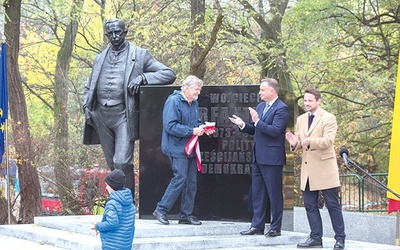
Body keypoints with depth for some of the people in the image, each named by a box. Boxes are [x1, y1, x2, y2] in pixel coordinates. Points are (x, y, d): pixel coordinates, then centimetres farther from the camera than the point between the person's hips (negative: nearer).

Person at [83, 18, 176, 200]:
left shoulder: (140, 55, 4)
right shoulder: (100, 58, 18)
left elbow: (169, 74, -1)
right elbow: (89, 87, 27)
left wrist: (142, 78, -14)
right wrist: (87, 106, 7)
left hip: (123, 115, -5)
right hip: (101, 115, 5)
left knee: (122, 162, -15)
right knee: (112, 164, 9)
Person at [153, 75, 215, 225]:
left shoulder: (194, 103, 15)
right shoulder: (173, 101, -12)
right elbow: (170, 126, -19)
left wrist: (203, 129, 2)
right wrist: (192, 131, -21)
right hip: (177, 148, -9)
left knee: (191, 182, 7)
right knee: (180, 179, -12)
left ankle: (186, 215, 15)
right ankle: (161, 210, -1)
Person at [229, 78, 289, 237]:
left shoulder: (281, 109, -12)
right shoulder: (260, 106, 15)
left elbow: (274, 131, -21)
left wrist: (257, 121, -22)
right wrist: (243, 125, 0)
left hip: (272, 158, -9)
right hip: (258, 157, 9)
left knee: (274, 194, 0)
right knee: (257, 193, 12)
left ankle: (275, 228, 8)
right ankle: (257, 226, 18)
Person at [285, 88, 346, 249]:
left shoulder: (328, 118, -5)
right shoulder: (301, 119, 15)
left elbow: (328, 140, -18)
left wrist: (310, 142, -36)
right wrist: (295, 143, -8)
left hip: (325, 169, -6)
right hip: (307, 169, 6)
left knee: (332, 205, -2)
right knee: (310, 205, 7)